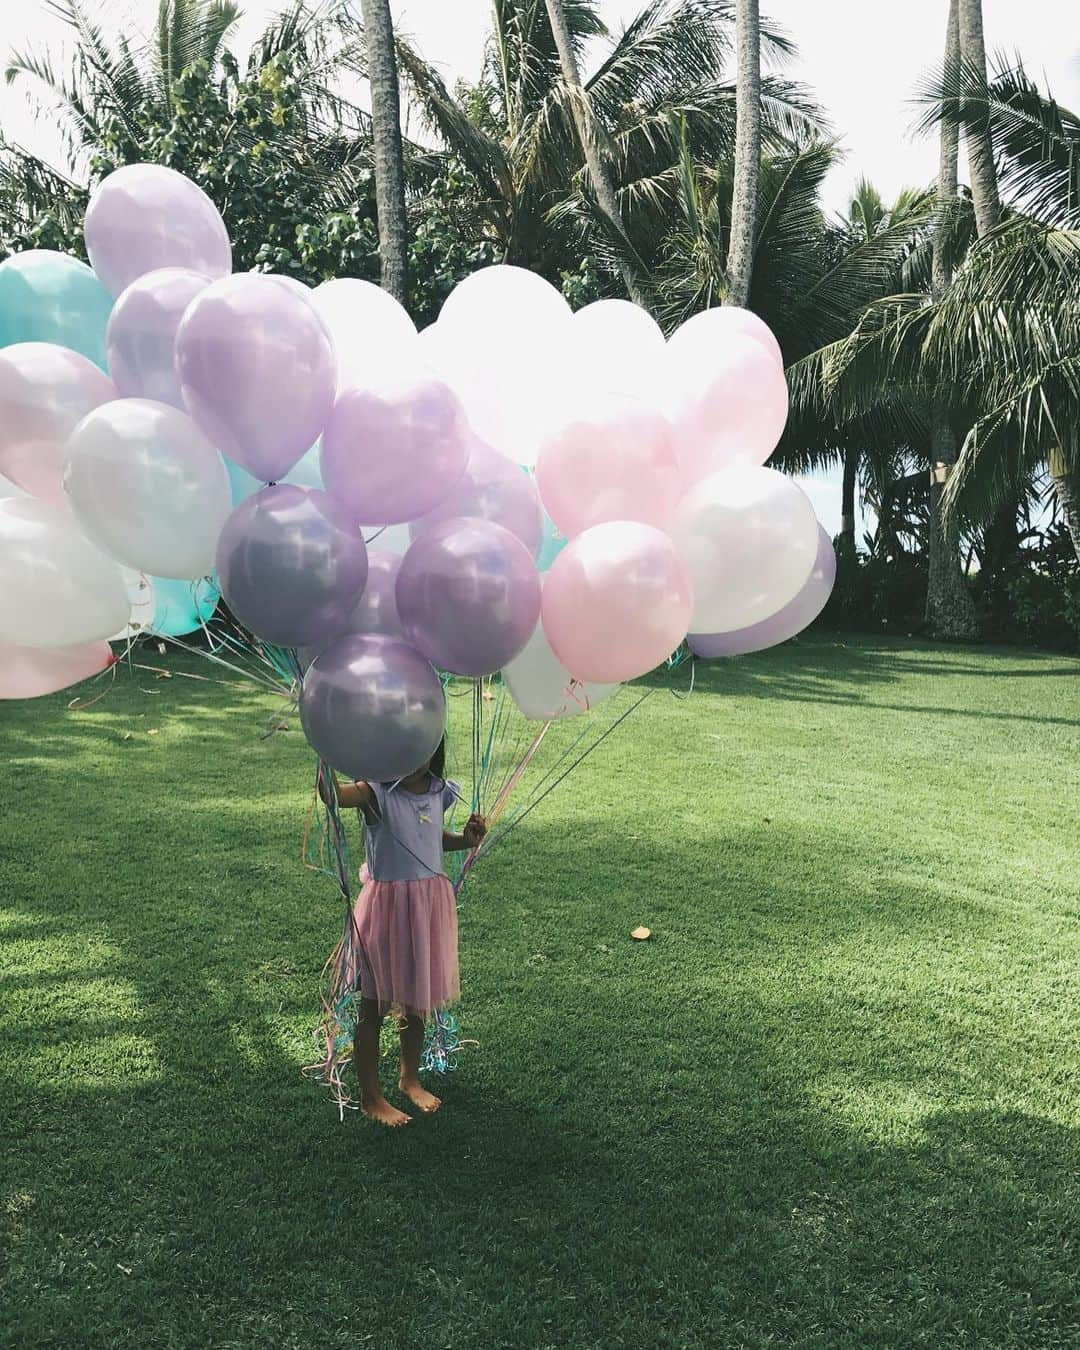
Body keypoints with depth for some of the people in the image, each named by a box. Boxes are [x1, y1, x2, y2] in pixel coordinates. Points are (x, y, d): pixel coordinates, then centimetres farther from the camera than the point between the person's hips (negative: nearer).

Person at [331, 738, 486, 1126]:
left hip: (431, 901, 5)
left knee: (418, 996, 20)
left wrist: (465, 840, -1)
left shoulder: (439, 793, -1)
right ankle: (371, 1097, 26)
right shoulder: (376, 793, -18)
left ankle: (410, 1077, 42)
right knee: (374, 1003, 8)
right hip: (387, 903, -5)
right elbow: (332, 793, -39)